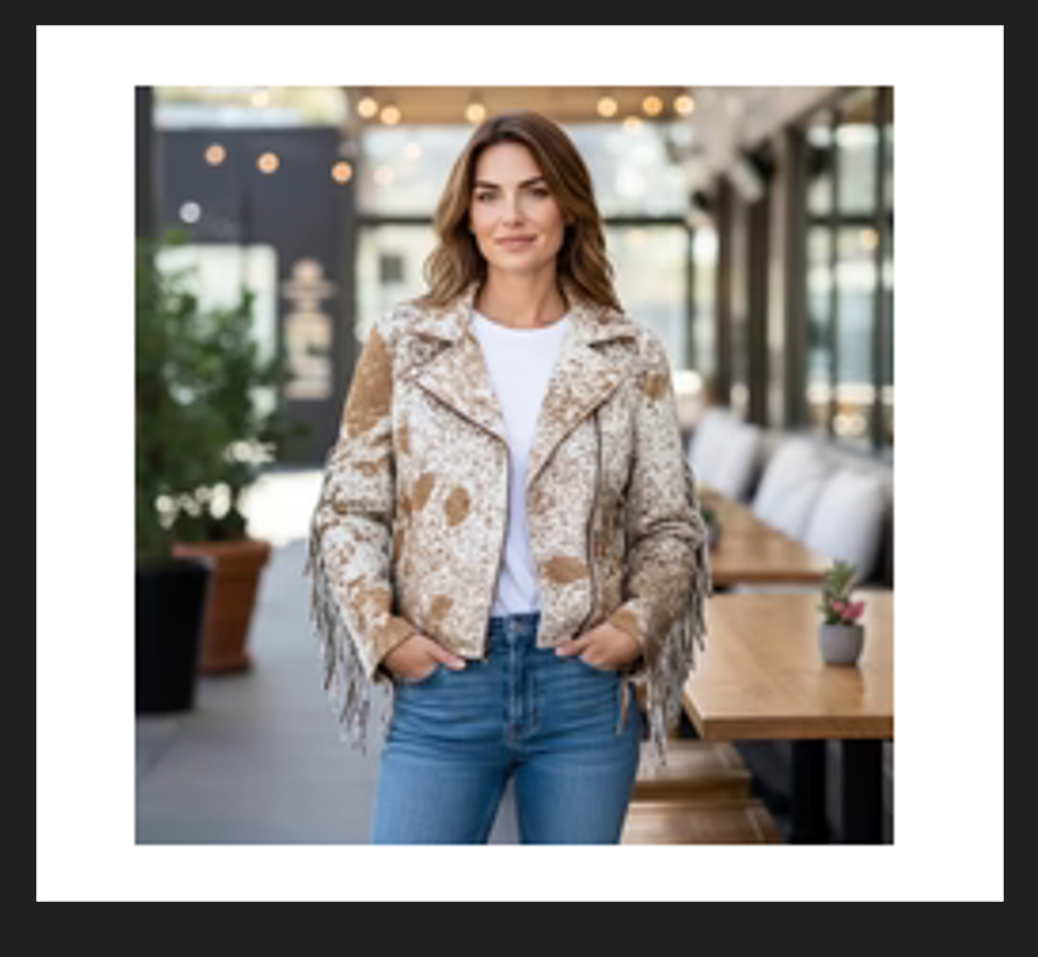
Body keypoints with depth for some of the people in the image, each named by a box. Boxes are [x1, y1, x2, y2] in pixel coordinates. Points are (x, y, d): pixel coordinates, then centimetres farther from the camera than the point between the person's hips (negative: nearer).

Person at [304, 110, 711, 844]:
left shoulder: (631, 358, 4)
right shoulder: (403, 345, 3)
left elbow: (669, 526, 8)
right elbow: (348, 510, 6)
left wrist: (638, 622, -8)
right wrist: (381, 629, -7)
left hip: (586, 683, 1)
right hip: (442, 683, -1)